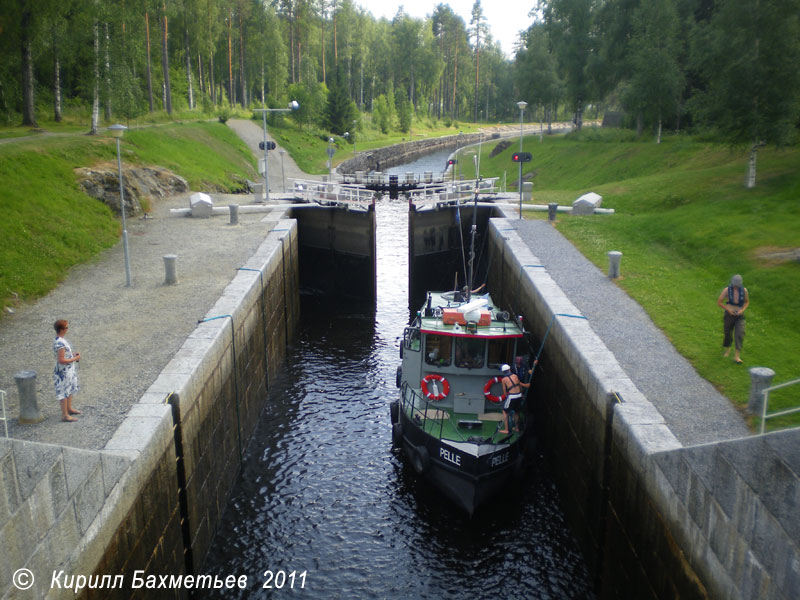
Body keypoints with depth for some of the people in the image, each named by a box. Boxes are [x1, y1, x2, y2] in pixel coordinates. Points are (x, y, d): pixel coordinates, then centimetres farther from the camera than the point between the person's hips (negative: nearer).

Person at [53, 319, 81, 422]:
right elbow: (61, 360, -29)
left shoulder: (59, 340, 2)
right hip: (63, 372, -10)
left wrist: (73, 354, 4)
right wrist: (75, 359, -20)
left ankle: (69, 408, 41)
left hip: (69, 370, 10)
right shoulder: (60, 343, -29)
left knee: (70, 389, 24)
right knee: (64, 392, 3)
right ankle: (65, 415, 14)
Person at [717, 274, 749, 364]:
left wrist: (742, 310, -9)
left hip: (739, 316, 0)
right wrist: (728, 309, -16)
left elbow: (747, 302, 9)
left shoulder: (744, 290, -5)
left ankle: (737, 356, -13)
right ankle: (727, 350, 41)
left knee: (739, 335, -14)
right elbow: (719, 302, -4)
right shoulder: (727, 290, -11)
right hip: (729, 315, 0)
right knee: (727, 334, 12)